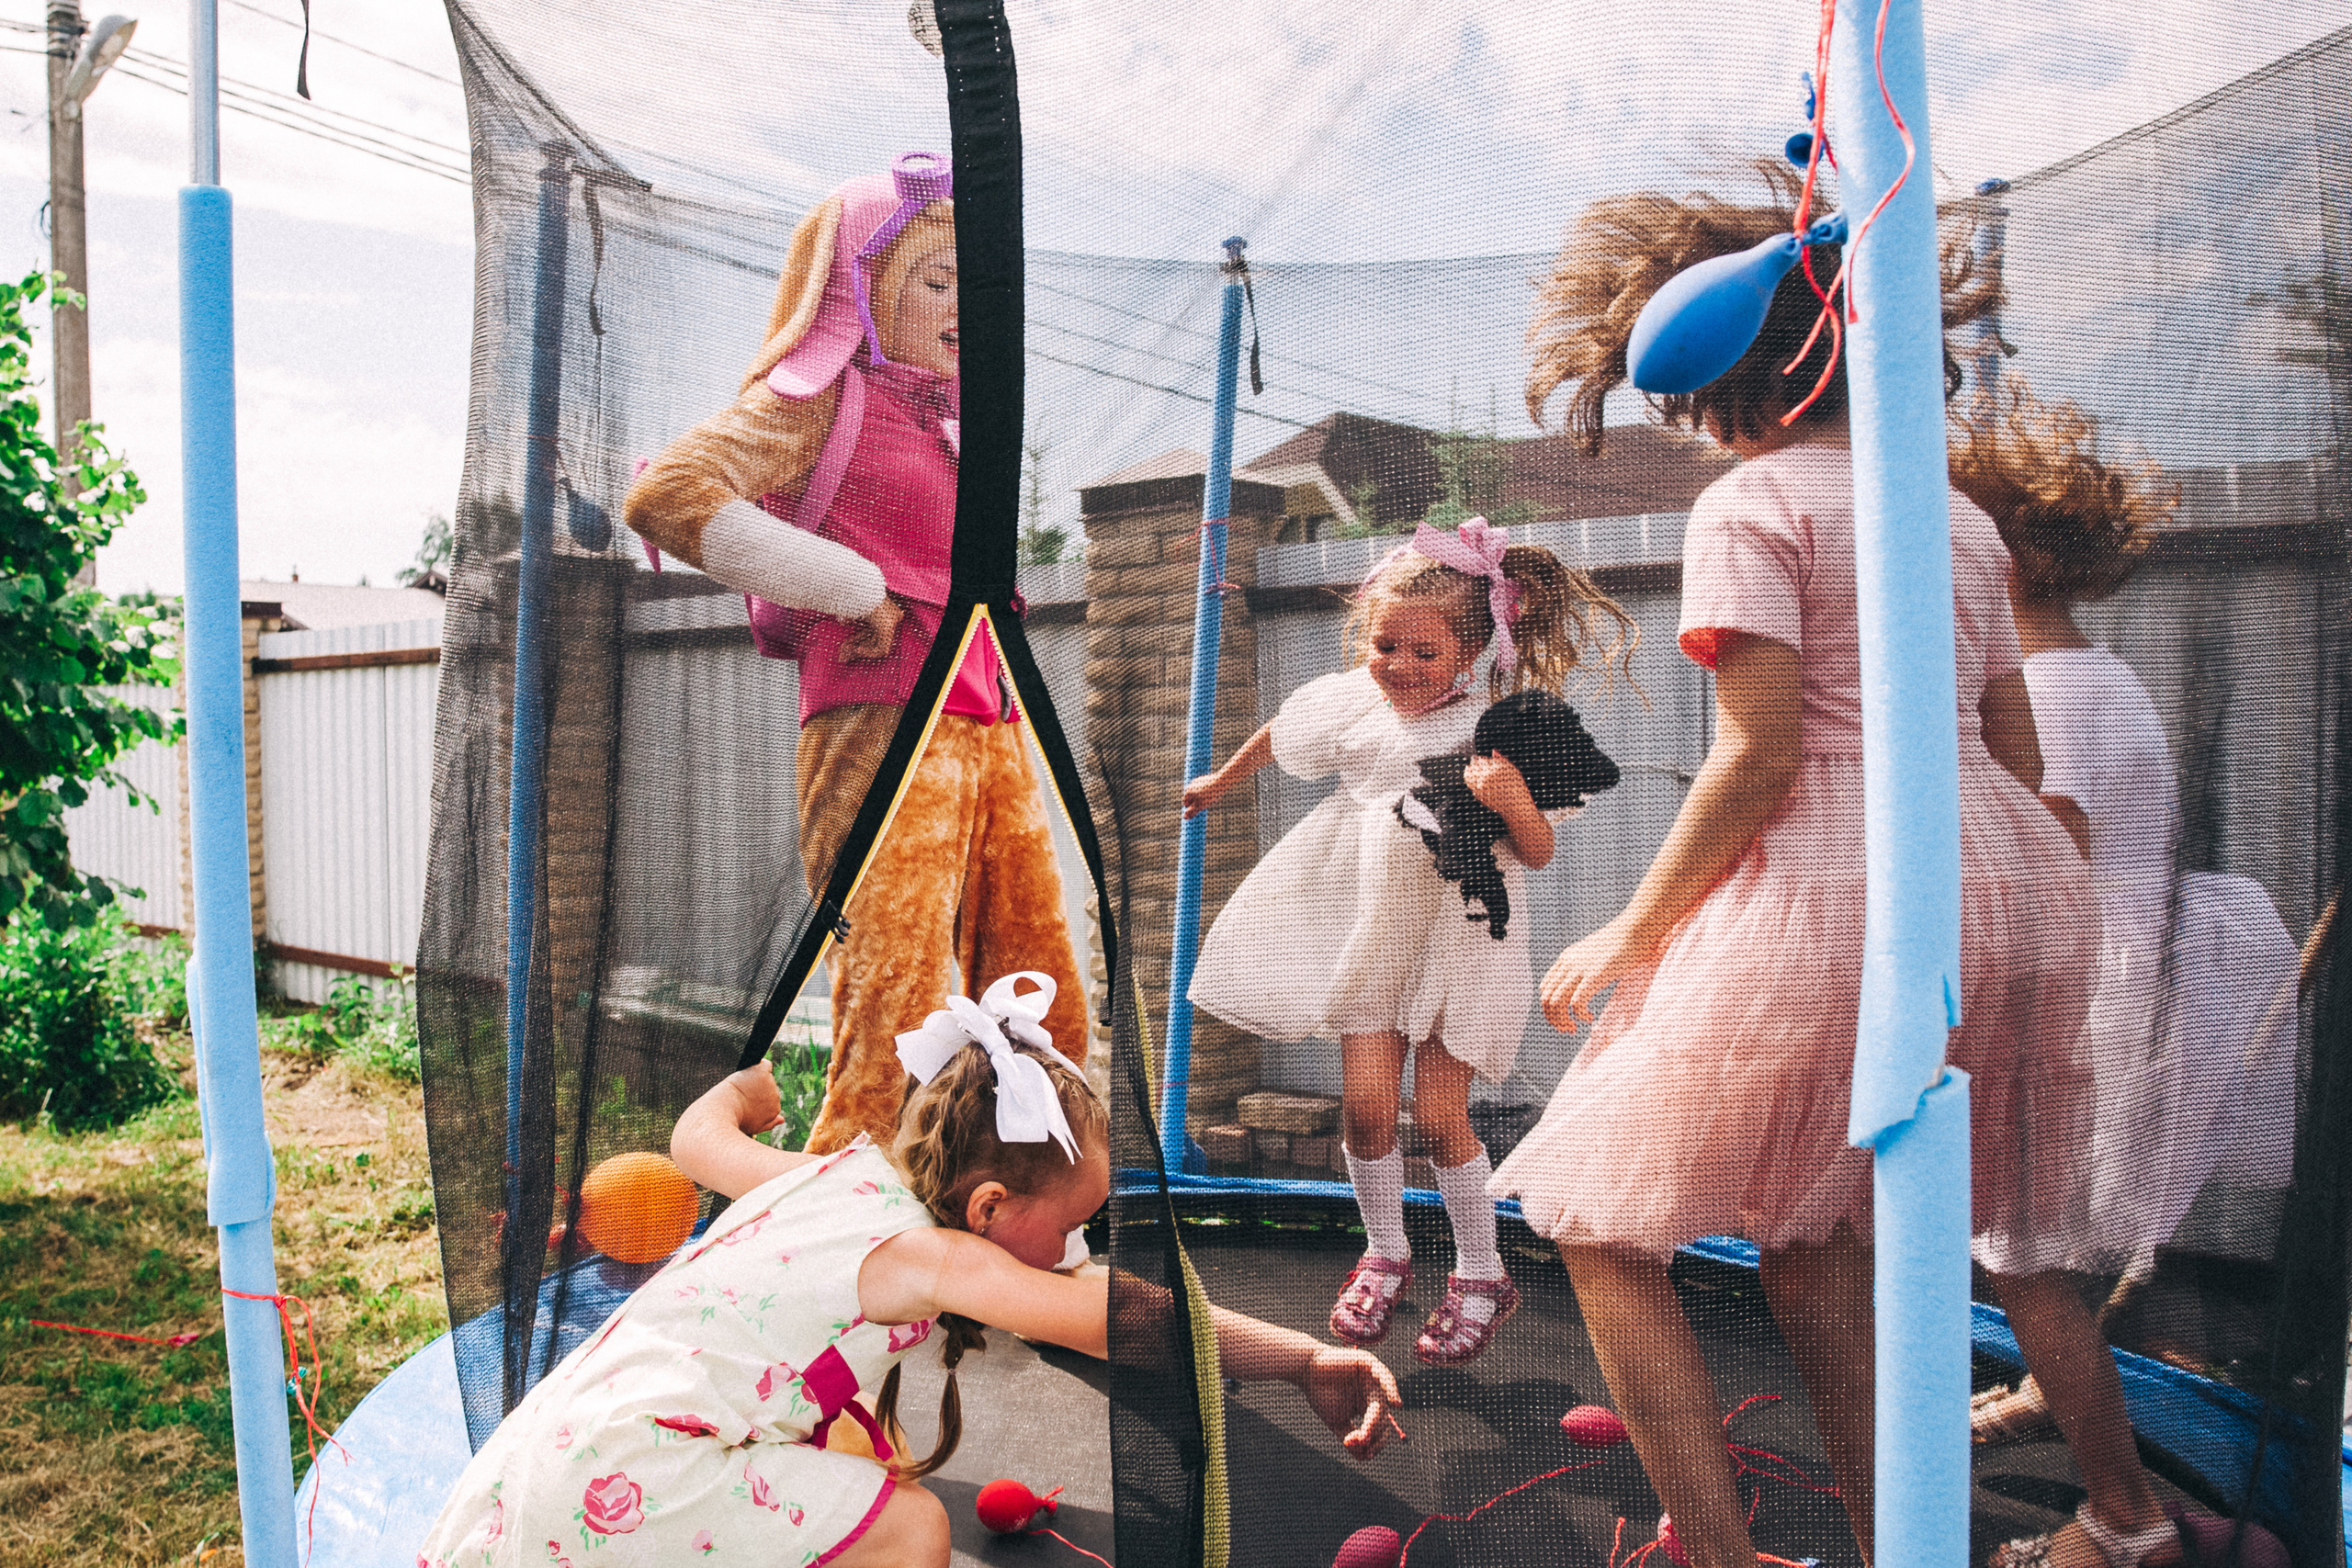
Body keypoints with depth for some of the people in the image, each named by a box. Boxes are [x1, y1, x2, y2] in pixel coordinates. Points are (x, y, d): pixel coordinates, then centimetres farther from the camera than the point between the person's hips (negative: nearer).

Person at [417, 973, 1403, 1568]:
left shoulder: (831, 1174, 10)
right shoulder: (923, 1253, -13)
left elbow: (698, 1137, 29)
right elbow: (1111, 1318, -21)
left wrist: (749, 1081, 50)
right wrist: (1309, 1358, -18)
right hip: (613, 1479, -9)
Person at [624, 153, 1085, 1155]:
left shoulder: (943, 415, 23)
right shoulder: (816, 395, -1)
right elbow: (662, 498, -18)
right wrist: (852, 588, -15)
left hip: (988, 732, 8)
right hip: (882, 732, -8)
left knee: (1049, 1028, 9)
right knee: (895, 1031, -13)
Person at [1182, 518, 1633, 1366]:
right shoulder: (1349, 701, -5)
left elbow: (1539, 855, -15)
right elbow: (1280, 734, 17)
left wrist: (1512, 798, -36)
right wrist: (1221, 780, 32)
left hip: (1454, 937, -3)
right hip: (1369, 926, 3)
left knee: (1439, 1114, -1)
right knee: (1365, 1100, -1)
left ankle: (1481, 1273, 22)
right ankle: (1384, 1252, 25)